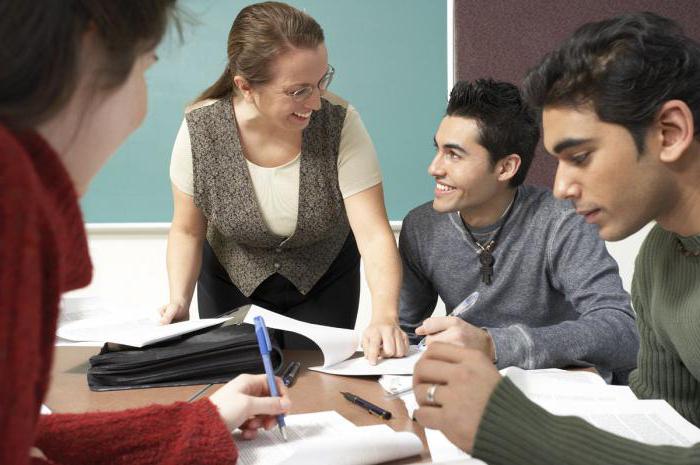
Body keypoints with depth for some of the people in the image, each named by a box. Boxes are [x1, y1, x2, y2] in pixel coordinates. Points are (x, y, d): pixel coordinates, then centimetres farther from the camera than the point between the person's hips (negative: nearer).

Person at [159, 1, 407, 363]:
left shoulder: (339, 123, -28)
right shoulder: (200, 130, -24)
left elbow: (374, 234, -30)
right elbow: (187, 231, -10)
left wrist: (385, 316, -46)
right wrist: (180, 300, -26)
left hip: (323, 283, 0)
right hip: (232, 283, 1)